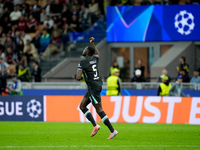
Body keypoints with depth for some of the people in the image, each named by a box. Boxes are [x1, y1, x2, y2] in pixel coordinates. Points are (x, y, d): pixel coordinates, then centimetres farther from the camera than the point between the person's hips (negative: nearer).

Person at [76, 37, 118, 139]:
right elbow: (97, 53, 37)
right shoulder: (94, 59, 11)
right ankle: (95, 126, 5)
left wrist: (77, 77, 5)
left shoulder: (82, 63, -12)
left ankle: (113, 131, -9)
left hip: (93, 87, -9)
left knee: (99, 109, -7)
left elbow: (78, 78, -19)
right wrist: (92, 43, 41)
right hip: (98, 84, 9)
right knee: (82, 106, 14)